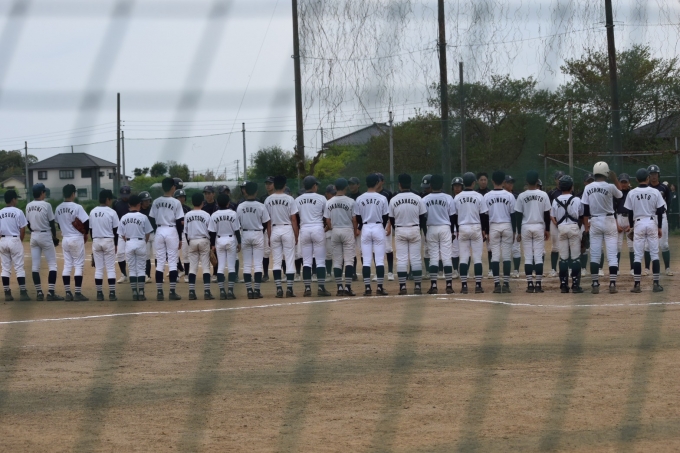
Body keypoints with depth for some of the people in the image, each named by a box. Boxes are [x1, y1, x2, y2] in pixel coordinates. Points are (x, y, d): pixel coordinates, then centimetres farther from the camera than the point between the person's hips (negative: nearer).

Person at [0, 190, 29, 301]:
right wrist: (21, 241, 6)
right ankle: (23, 293, -3)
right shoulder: (18, 212, -8)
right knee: (19, 268, 0)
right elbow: (22, 229, -7)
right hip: (15, 240, -4)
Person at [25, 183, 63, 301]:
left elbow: (28, 224, 8)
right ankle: (51, 292, -7)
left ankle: (39, 293, 6)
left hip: (34, 236, 5)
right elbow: (52, 223, -8)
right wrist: (54, 237, 5)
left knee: (35, 266, 6)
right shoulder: (46, 205, -13)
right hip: (45, 236, -5)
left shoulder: (28, 206, 2)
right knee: (52, 264, 0)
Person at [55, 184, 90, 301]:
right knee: (78, 266, 0)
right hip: (77, 239, -5)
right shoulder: (77, 207, -15)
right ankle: (78, 294, -3)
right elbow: (86, 222, -17)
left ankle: (68, 293, 9)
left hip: (65, 239, 5)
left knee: (67, 266, 10)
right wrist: (85, 233, 0)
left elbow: (58, 224, 11)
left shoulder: (58, 208, 3)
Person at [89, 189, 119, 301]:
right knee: (110, 268, 1)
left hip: (96, 241, 3)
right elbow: (115, 230, -4)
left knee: (98, 269, 7)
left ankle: (99, 293, 5)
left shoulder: (92, 212, 3)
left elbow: (90, 230, 7)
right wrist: (116, 245, 7)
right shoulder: (112, 212, -8)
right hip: (108, 241, -3)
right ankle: (112, 293, -3)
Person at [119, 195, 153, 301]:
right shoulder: (143, 217, -9)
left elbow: (122, 235, 3)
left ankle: (134, 293, 5)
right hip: (141, 243, -2)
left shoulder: (124, 218, -2)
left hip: (129, 244, 2)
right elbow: (148, 233, -2)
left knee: (132, 269, 9)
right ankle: (141, 293, 0)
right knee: (141, 269, 4)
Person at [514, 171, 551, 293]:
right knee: (538, 256, 1)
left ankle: (530, 284, -2)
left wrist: (519, 232, 5)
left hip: (525, 228, 0)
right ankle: (538, 284, -3)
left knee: (528, 257, 3)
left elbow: (519, 215, -2)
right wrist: (547, 229, 10)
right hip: (539, 227, 0)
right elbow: (547, 214, 0)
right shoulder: (543, 195, -2)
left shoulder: (522, 196, -3)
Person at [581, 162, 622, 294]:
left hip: (594, 222, 2)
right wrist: (615, 179, 13)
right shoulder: (610, 187, -10)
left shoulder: (588, 188, -2)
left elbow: (585, 209, -1)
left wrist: (586, 226, 5)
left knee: (594, 254, 5)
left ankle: (595, 284, 2)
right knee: (612, 254, 1)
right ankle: (612, 284, -5)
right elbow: (620, 194, 12)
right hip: (609, 221, -2)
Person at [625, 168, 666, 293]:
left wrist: (632, 227, 13)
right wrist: (660, 227, 9)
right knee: (654, 254, 5)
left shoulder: (632, 193, -3)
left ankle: (637, 284, -1)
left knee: (638, 255, 2)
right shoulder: (655, 192, -3)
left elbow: (630, 213, 2)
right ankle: (656, 284, 1)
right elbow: (660, 211, 0)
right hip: (652, 223, 0)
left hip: (638, 223, 0)